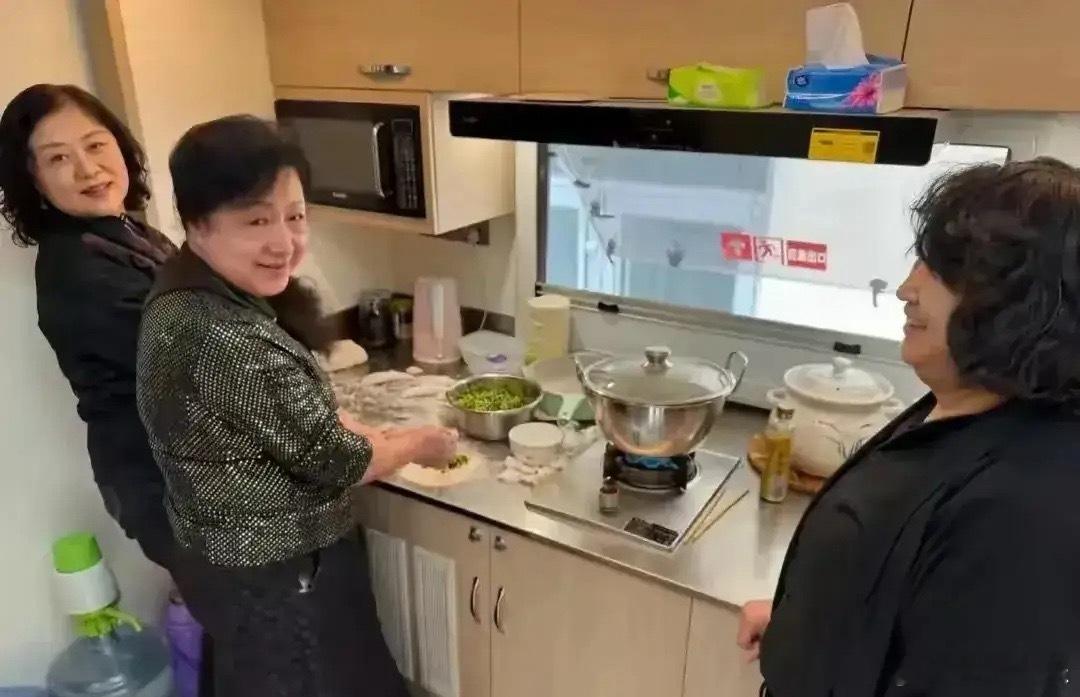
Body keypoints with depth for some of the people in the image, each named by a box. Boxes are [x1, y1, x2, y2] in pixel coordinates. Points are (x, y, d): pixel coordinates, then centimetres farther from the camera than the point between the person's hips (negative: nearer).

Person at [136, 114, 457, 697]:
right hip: (277, 577, -9)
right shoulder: (226, 340, -34)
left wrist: (380, 435, 4)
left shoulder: (189, 297, -3)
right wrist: (417, 445, -6)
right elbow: (333, 460, -24)